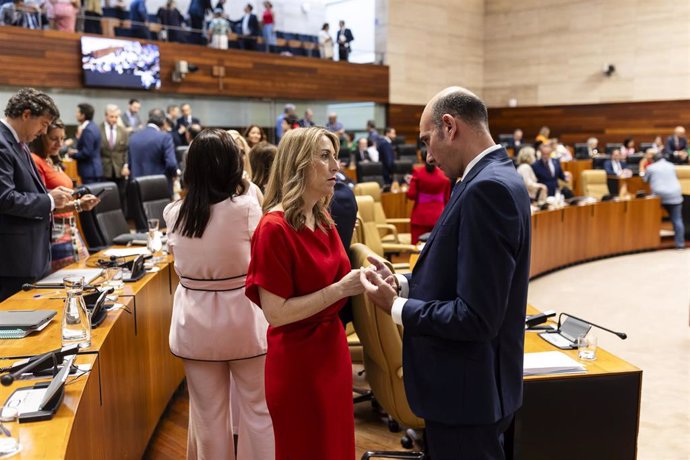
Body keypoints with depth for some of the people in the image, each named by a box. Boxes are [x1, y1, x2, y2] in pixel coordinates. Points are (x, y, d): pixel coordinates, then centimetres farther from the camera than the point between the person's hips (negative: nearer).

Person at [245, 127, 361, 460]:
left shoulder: (323, 220, 4)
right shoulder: (275, 228, -20)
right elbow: (276, 313, -22)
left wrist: (359, 279, -4)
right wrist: (341, 289, -24)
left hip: (332, 348, 8)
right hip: (296, 361, -7)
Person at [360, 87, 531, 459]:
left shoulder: (487, 188, -24)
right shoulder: (493, 178, 7)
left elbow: (476, 316, -27)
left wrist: (396, 307, -15)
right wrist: (403, 283, 1)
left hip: (467, 390, -9)